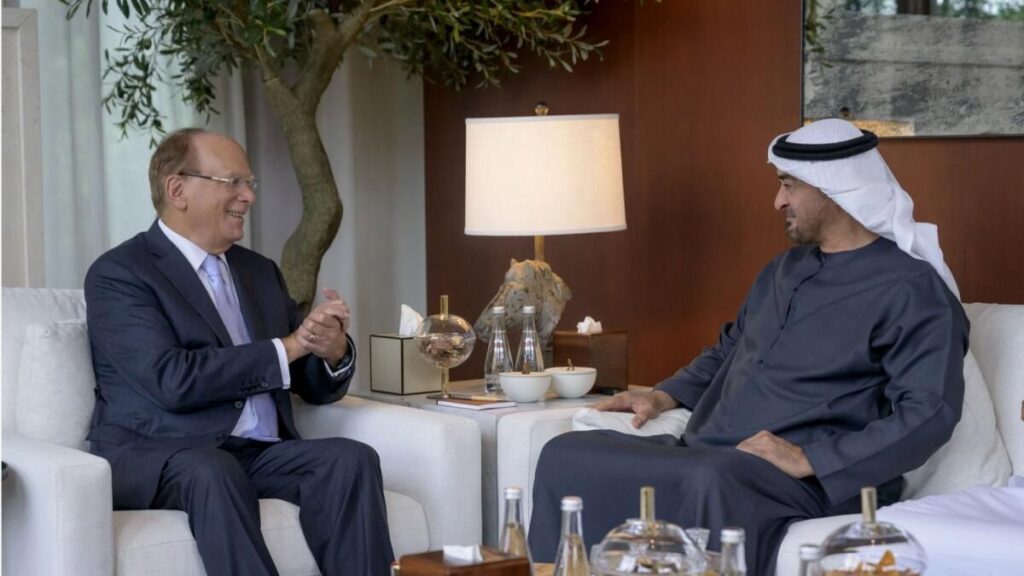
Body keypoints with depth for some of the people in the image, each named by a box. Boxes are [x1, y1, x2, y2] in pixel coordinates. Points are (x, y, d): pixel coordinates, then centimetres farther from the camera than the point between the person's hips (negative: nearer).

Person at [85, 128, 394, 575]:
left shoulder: (260, 272, 20)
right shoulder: (118, 274, -2)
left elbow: (315, 387, 20)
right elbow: (172, 380, -16)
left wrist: (335, 352, -5)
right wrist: (287, 347, -14)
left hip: (262, 453, 6)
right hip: (159, 456, -5)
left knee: (352, 459, -23)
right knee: (211, 470, -37)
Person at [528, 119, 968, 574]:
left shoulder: (911, 288, -7)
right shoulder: (787, 267, 21)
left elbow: (930, 413, -17)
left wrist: (810, 460, -23)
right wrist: (667, 396, 16)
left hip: (815, 481, -8)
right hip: (706, 458, 8)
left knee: (714, 482, -41)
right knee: (567, 456, -9)